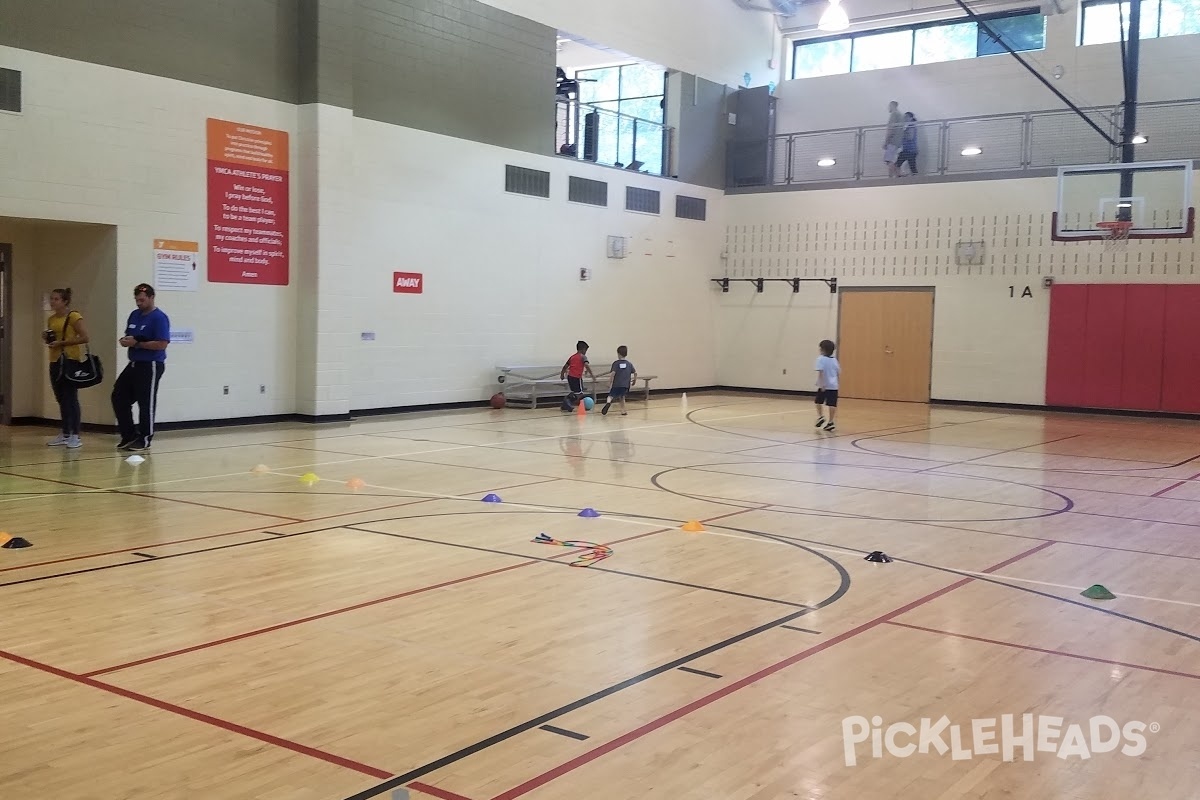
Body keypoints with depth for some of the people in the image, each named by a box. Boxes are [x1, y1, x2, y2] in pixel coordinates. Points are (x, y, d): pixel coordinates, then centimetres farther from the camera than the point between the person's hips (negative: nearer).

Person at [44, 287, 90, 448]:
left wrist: (61, 342, -19)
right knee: (61, 399, 11)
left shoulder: (74, 317, -9)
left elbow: (85, 338, -17)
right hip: (55, 362, 8)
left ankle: (76, 436, -5)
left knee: (71, 399, -8)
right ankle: (65, 434, 18)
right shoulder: (51, 319, 14)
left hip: (70, 361, -8)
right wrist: (47, 338, 3)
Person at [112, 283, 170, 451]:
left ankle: (144, 440, 8)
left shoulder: (159, 318, -13)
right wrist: (124, 341, -1)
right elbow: (128, 335, 23)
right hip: (134, 364, 9)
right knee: (119, 397, 9)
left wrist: (137, 344, -19)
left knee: (146, 403, -3)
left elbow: (162, 344, -22)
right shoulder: (134, 315, 13)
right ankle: (129, 435, 19)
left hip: (151, 366, -9)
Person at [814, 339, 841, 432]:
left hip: (824, 386, -5)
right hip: (834, 386, 5)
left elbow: (820, 372, -17)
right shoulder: (834, 360, 11)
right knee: (832, 404, 2)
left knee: (819, 401, 16)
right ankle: (830, 422, 0)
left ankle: (820, 416, 5)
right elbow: (839, 373, 14)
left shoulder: (821, 359, -6)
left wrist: (821, 384, -20)